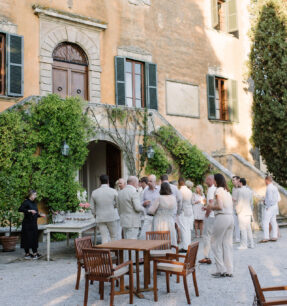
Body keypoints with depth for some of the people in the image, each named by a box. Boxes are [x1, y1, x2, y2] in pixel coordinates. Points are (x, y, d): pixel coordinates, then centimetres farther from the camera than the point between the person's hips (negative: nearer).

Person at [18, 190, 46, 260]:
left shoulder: (34, 203, 12)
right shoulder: (26, 202, -9)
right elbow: (20, 209, -23)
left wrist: (40, 215, 3)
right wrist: (29, 210, -29)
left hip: (34, 224, 7)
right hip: (27, 223, -7)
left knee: (34, 238, 7)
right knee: (27, 238, -1)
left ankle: (35, 253, 12)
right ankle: (27, 254, 8)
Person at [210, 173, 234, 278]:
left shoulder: (218, 190, -7)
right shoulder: (227, 191, 17)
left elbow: (220, 206, -17)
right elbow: (231, 207, 16)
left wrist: (211, 207, 0)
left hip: (222, 217, -8)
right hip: (231, 218, 8)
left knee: (216, 243, 2)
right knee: (227, 244, 10)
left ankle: (221, 270, 2)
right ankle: (229, 271, 12)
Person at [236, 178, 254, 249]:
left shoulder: (240, 190, -12)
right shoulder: (250, 191, 8)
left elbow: (240, 202, -15)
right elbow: (251, 202, 12)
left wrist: (237, 211, -4)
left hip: (242, 212, -7)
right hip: (249, 212, 7)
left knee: (243, 229, -4)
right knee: (249, 228, 13)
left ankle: (244, 245, -2)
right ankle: (251, 244, 16)